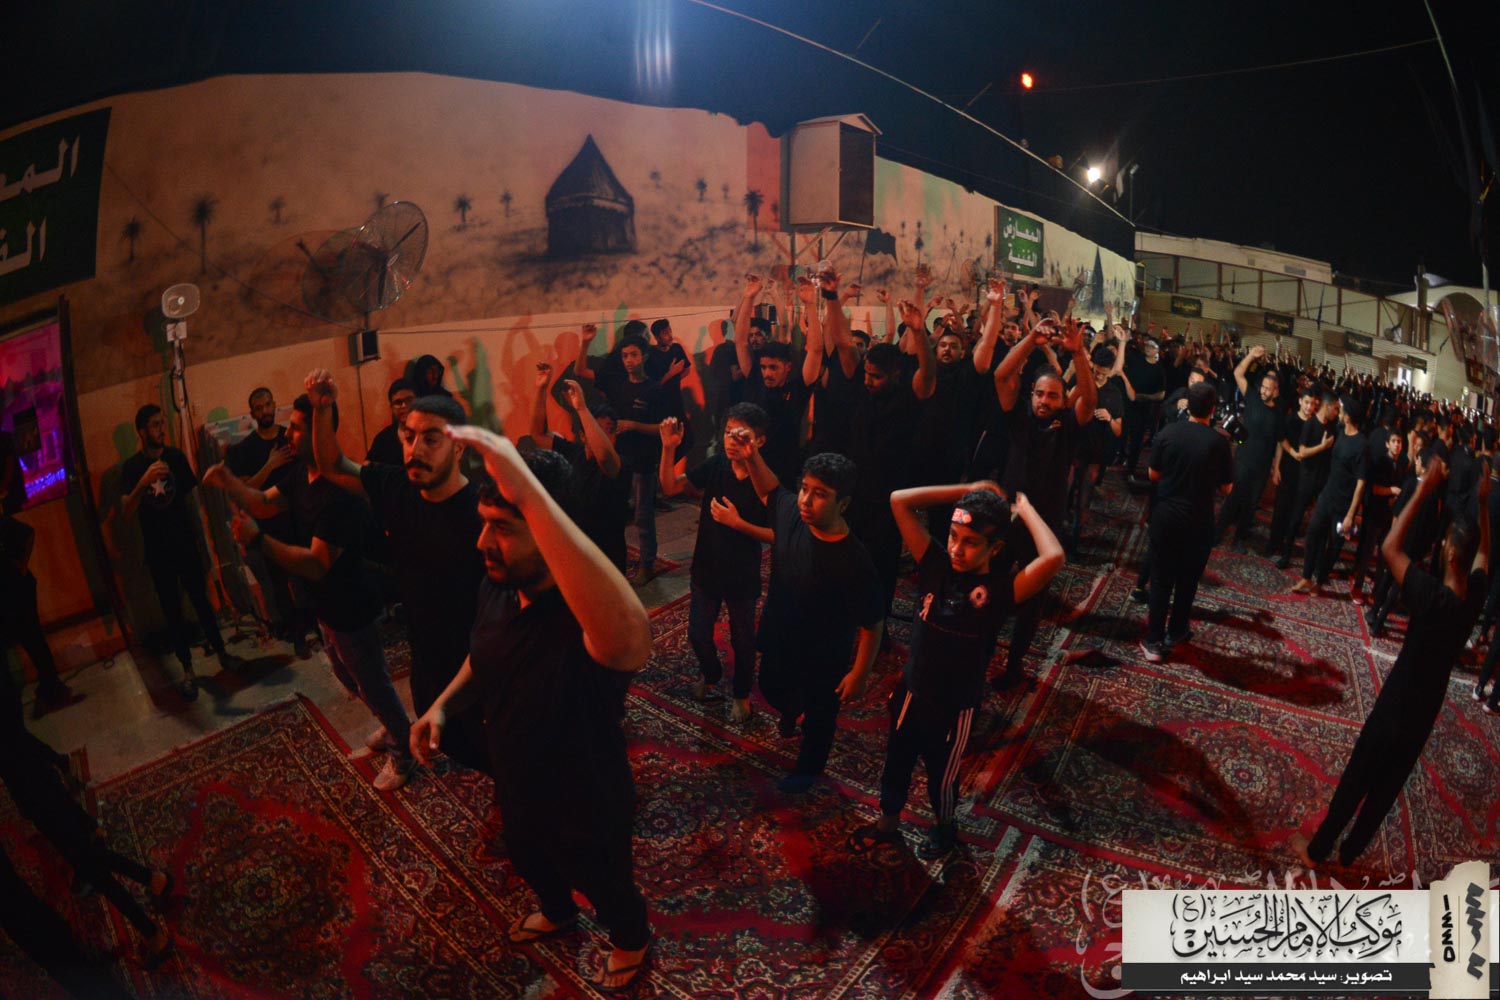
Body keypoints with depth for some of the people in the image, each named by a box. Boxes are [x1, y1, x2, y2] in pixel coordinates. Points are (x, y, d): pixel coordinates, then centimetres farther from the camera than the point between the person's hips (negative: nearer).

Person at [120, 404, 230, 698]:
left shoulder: (175, 456, 1)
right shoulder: (132, 467, -10)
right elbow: (126, 513, -20)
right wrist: (144, 482, -35)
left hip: (186, 544, 2)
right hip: (158, 552, -2)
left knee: (201, 601, 10)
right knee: (173, 611, 5)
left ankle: (221, 652, 23)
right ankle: (188, 670, 12)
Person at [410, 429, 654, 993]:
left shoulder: (584, 615, -43)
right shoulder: (496, 587, -16)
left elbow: (631, 641, -71)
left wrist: (530, 492, -73)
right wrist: (443, 705, -11)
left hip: (586, 806, -7)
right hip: (517, 788, 7)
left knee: (605, 886, 26)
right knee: (531, 865, 37)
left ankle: (631, 942, 60)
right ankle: (558, 914, 71)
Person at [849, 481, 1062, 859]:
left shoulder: (1001, 589, -23)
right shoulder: (936, 564, -14)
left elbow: (1053, 557, -42)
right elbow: (899, 500, -18)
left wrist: (1025, 509, -27)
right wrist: (967, 491, -19)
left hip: (955, 707, -3)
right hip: (910, 691, 4)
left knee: (941, 774, 23)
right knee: (896, 762, 26)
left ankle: (944, 827, 54)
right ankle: (887, 821, 53)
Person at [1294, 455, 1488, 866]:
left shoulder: (1434, 598, -29)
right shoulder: (1476, 595, -12)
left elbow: (1389, 547, -25)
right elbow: (1485, 552, 9)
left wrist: (1423, 491, -23)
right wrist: (1483, 502, 3)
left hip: (1393, 711, -5)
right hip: (1425, 716, 5)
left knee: (1354, 783, 11)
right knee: (1386, 789, 19)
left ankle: (1316, 850, 26)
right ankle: (1349, 852, 35)